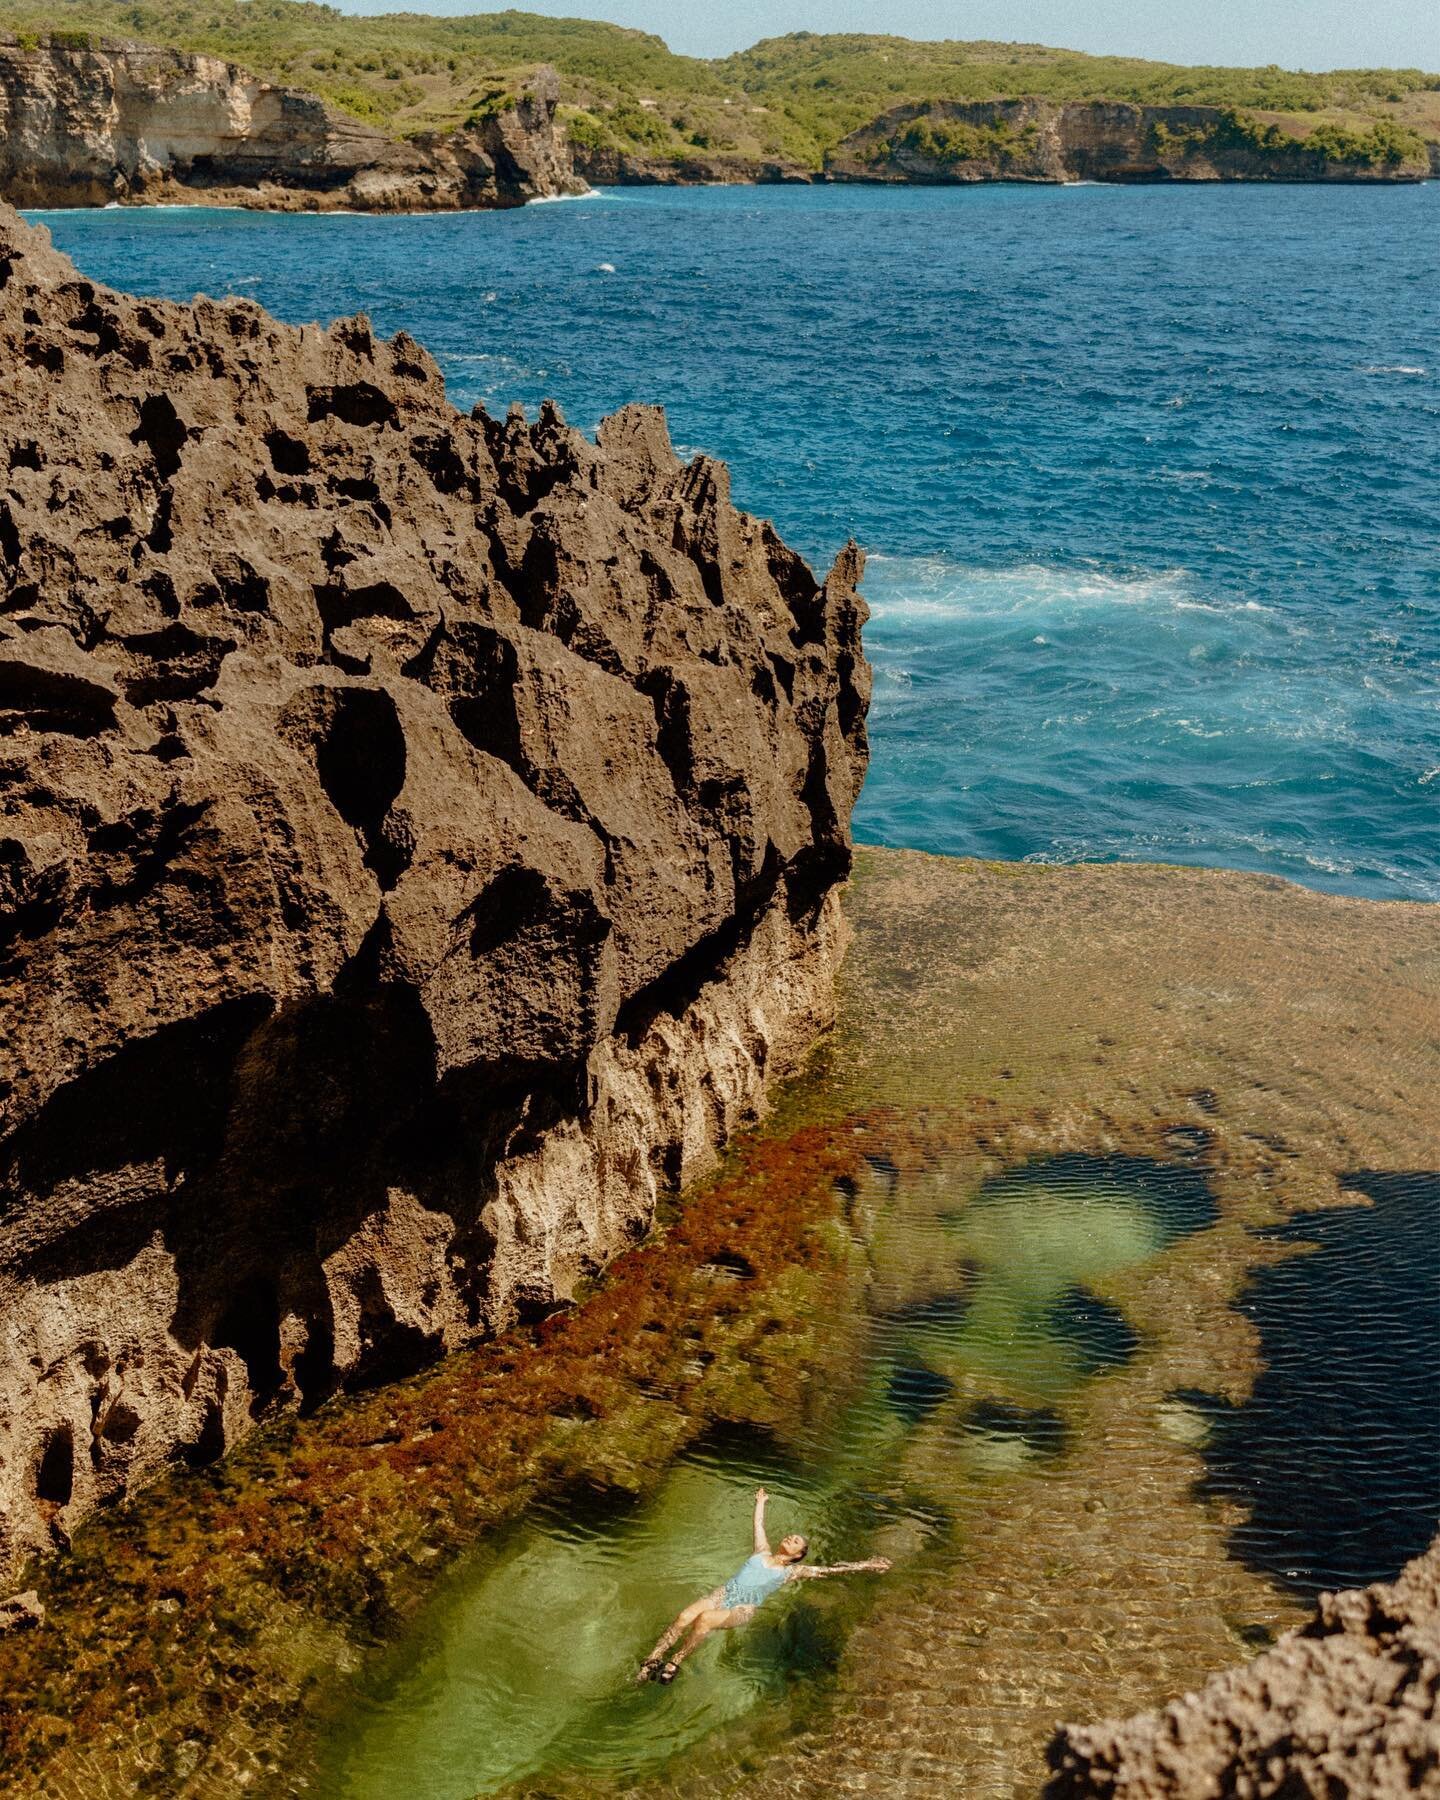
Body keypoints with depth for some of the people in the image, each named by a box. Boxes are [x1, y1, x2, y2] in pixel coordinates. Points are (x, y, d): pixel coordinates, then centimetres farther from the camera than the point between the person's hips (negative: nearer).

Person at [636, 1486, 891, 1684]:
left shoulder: (793, 1571, 10)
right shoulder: (763, 1552, 22)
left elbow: (832, 1570, 7)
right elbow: (759, 1524, 38)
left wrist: (867, 1565, 3)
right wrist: (760, 1503, 53)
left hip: (743, 1609, -4)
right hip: (723, 1594, 4)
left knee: (705, 1620, -34)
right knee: (685, 1617, -25)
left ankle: (673, 1664, -26)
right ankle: (652, 1660, -23)